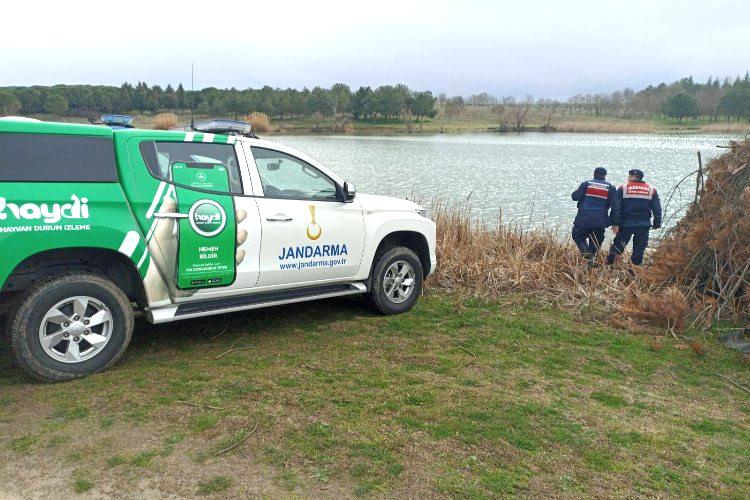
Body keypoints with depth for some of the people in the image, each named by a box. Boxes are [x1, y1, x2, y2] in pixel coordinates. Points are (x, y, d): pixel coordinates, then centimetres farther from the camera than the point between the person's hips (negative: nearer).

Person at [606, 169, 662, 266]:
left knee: (618, 246, 7)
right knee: (639, 249, 7)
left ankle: (609, 264, 9)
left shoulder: (623, 188, 0)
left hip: (626, 224, -1)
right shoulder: (651, 190, 8)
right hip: (644, 225, 2)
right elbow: (657, 208, 7)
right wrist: (657, 223, 11)